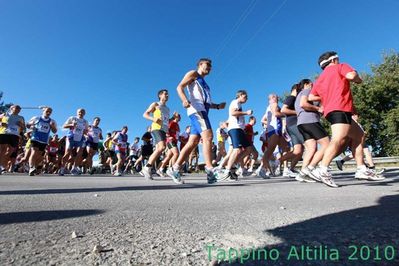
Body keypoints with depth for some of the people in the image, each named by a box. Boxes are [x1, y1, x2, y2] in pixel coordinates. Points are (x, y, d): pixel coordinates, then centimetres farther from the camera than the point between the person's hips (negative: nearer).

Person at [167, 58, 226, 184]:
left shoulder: (204, 83, 35)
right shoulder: (193, 73, 11)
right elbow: (180, 87, -4)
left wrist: (217, 106, 19)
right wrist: (184, 100, -24)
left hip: (202, 110, 9)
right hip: (196, 109, -9)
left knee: (192, 143, 1)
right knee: (208, 137, -22)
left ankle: (175, 169, 4)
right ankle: (210, 170, -27)